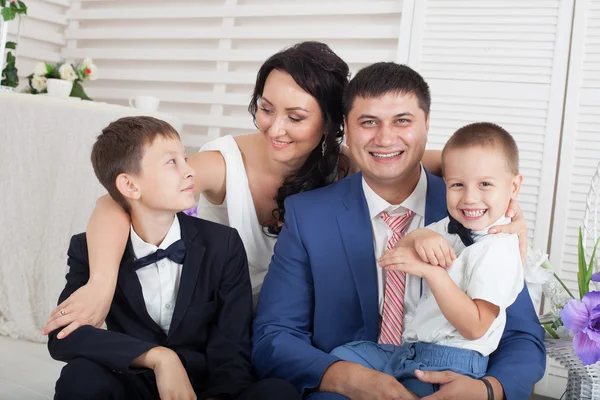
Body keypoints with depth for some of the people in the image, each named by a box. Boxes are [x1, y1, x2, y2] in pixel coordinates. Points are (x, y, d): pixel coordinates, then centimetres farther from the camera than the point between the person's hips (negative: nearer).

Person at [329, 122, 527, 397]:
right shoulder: (448, 228, 9)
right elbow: (394, 257, 7)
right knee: (338, 357, 1)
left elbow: (474, 327, -21)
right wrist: (419, 237, -14)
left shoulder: (499, 249, -14)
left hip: (449, 363, -7)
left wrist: (430, 271, -29)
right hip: (407, 347, 8)